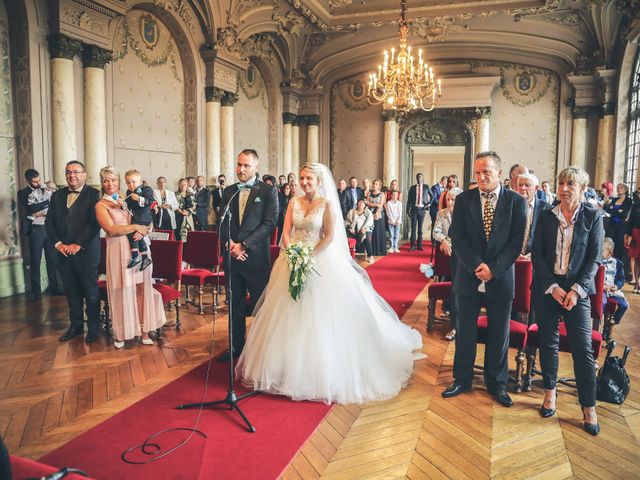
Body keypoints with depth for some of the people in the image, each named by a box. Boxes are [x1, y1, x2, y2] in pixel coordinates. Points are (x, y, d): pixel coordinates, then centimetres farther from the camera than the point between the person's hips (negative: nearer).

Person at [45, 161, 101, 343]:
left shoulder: (93, 194, -5)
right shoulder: (57, 196, 11)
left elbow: (95, 223, -13)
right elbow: (49, 222, 8)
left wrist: (78, 245, -16)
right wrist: (58, 244, -5)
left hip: (86, 251, -5)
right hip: (63, 251, 5)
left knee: (91, 292, 4)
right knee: (72, 292, 13)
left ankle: (93, 327, 17)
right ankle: (76, 325, 26)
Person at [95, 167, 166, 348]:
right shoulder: (101, 205, 2)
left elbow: (145, 221, 13)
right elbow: (112, 230, -10)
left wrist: (142, 231, -7)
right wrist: (135, 227, -8)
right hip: (119, 251, -4)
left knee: (141, 288, 2)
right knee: (122, 292, 0)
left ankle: (142, 329, 9)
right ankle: (120, 333, 13)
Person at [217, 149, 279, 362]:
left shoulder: (268, 191, -3)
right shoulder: (229, 191, 12)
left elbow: (270, 223, -10)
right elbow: (222, 223, 10)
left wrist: (244, 245, -15)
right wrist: (230, 244, -8)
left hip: (256, 257, -4)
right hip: (232, 255, 5)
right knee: (235, 305, 14)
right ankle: (236, 346, 26)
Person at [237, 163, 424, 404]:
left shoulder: (327, 204, -4)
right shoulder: (294, 203, 8)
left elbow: (330, 237, -9)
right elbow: (286, 233, 4)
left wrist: (309, 256, -18)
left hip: (319, 261, -4)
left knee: (319, 318, -2)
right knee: (290, 317, 8)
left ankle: (320, 373, 13)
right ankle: (289, 368, 24)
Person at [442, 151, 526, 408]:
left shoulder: (516, 201, -2)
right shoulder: (463, 199, 1)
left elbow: (516, 241, -6)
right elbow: (457, 238, -5)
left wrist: (494, 269, -16)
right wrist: (476, 266, -16)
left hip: (501, 279, 0)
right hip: (468, 278, 1)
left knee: (499, 335, 12)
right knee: (465, 332, 11)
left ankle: (496, 383, 30)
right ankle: (461, 379, 28)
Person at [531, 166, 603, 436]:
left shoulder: (593, 217, 1)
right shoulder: (546, 217, 5)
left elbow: (594, 258, -2)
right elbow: (537, 255, 1)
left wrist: (577, 289, -12)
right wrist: (553, 287, -9)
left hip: (577, 289, -2)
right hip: (546, 289, 2)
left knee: (583, 348, -2)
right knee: (548, 342, 9)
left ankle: (589, 407, 8)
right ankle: (550, 391, 26)